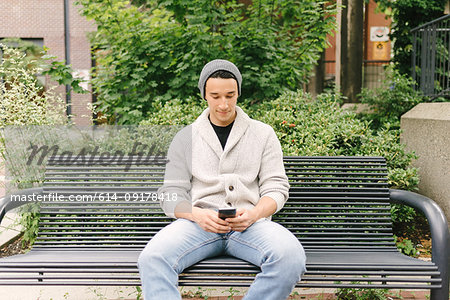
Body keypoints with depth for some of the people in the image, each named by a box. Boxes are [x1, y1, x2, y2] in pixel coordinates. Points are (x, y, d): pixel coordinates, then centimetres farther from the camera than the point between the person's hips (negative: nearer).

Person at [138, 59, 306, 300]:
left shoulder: (262, 134, 15)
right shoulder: (186, 138, 15)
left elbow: (276, 188, 9)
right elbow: (171, 196, 9)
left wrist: (254, 213, -13)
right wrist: (197, 215, -14)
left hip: (249, 224, 0)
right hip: (199, 223, 0)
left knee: (290, 257, -33)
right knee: (152, 259, -32)